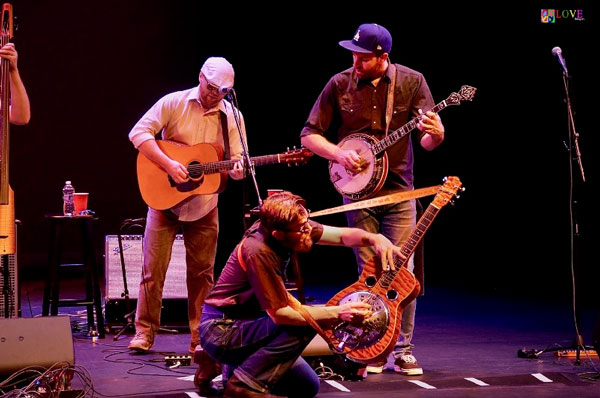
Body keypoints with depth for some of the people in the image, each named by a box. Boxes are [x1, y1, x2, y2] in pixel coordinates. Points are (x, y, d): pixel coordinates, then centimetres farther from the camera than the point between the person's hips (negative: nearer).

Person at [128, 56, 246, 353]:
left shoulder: (232, 117, 2)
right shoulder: (174, 103, -7)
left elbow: (237, 160, 2)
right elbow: (139, 132, -14)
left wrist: (237, 170, -24)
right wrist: (169, 164, -24)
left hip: (204, 206, 2)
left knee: (202, 273, 5)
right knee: (153, 269, -2)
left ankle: (200, 338, 13)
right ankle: (144, 332, 7)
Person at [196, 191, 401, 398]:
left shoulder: (276, 227, -6)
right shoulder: (259, 252, -30)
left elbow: (343, 235, 2)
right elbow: (279, 314, -30)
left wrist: (375, 238, -19)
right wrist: (338, 312, -32)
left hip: (245, 323, 9)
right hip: (221, 329, -9)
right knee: (305, 323, -26)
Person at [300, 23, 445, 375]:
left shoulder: (411, 82, -3)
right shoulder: (340, 84, -2)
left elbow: (428, 141, -5)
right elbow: (310, 135, 4)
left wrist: (434, 135, -29)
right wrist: (339, 154, -14)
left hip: (399, 191, 0)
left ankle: (402, 351, 5)